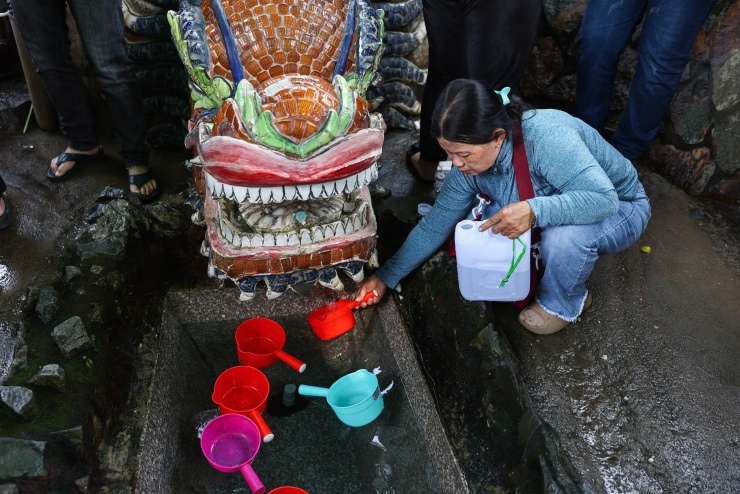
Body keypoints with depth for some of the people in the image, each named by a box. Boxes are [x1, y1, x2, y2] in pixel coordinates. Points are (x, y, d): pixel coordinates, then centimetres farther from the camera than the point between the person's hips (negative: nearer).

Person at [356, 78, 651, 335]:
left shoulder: (545, 136, -37)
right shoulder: (468, 164, -16)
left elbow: (605, 198, -39)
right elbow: (435, 224, -9)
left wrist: (535, 211, -52)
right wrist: (387, 276, -10)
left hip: (621, 209, -5)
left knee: (566, 234, -37)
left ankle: (564, 304, -5)